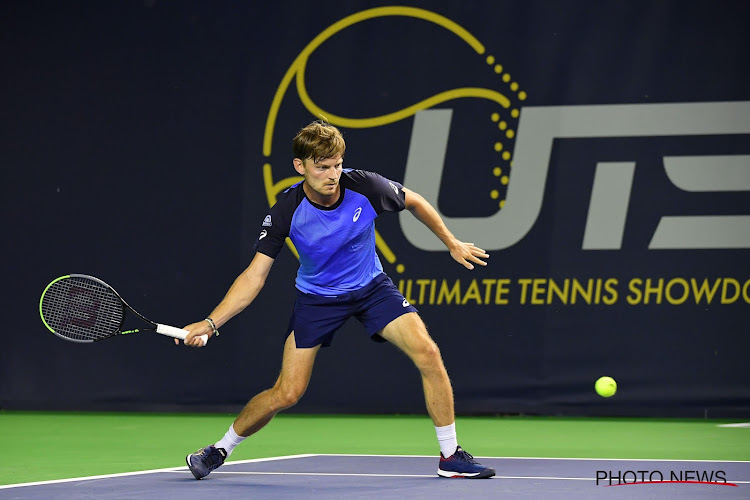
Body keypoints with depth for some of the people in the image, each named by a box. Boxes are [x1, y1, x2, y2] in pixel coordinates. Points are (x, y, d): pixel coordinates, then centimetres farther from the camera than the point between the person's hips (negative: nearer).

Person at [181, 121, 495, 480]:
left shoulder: (366, 187, -23)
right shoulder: (286, 212, -24)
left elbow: (414, 202, 0)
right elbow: (254, 276, -20)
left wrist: (452, 243, 9)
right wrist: (210, 323, -30)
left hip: (372, 287, 1)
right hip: (316, 297, -1)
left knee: (427, 354, -19)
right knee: (286, 393, -9)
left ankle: (450, 456, -5)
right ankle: (220, 450, 17)